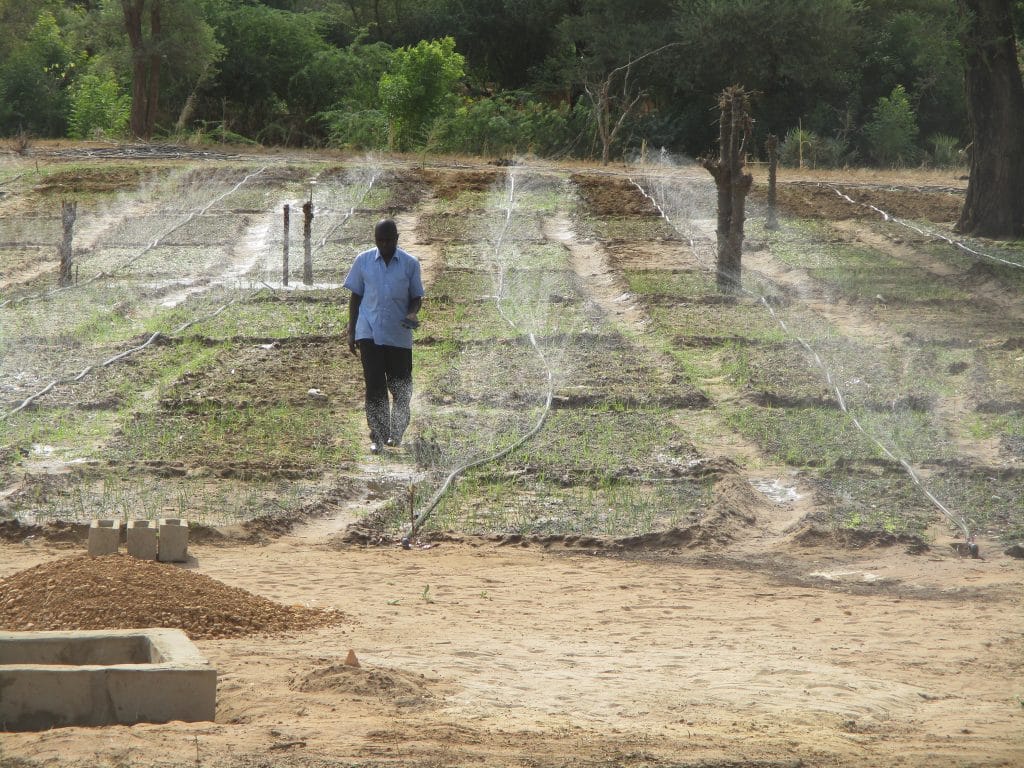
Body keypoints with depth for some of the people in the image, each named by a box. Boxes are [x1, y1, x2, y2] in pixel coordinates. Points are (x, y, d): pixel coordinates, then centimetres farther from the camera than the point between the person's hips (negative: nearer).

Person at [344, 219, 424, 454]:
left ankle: (397, 434, 28)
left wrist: (412, 314, -17)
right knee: (374, 387, -8)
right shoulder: (363, 261, 3)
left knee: (400, 388, 9)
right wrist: (351, 332, 5)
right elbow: (355, 296, 8)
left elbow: (416, 297, 6)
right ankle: (378, 437, -5)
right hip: (369, 334, -1)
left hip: (399, 335, 1)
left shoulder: (410, 264, 1)